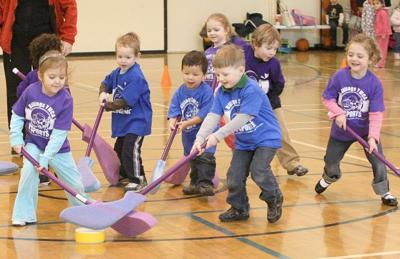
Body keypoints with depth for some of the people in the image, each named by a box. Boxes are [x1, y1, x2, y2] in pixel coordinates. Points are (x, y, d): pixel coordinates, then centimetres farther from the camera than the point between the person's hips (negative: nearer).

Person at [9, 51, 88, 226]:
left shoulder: (66, 100, -23)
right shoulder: (30, 91, -16)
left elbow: (59, 133, -25)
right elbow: (17, 115, 0)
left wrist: (46, 158, -29)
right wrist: (16, 138, -10)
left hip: (58, 148, -1)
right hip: (33, 144, 1)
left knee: (75, 183, 4)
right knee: (29, 170, -26)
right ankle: (24, 214, -12)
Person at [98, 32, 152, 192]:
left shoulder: (136, 77, -23)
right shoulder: (117, 73, 4)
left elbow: (125, 101, -26)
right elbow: (106, 83, 20)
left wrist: (108, 105, -14)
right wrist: (103, 93, -3)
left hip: (136, 121, -10)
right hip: (123, 121, 10)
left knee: (130, 150, -18)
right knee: (119, 149, 21)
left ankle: (138, 180, -7)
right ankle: (124, 175, 41)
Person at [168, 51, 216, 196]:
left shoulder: (206, 92, -18)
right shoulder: (180, 92, -1)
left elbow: (204, 114, -22)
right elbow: (174, 110, -6)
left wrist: (187, 123, -26)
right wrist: (172, 122, -26)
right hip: (188, 135, 6)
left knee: (205, 157, -17)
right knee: (192, 159, 18)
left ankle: (205, 183, -14)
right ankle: (195, 184, 30)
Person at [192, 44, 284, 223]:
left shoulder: (251, 90, -27)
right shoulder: (222, 92, -4)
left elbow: (242, 119, -31)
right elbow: (213, 116, -11)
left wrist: (218, 136, -31)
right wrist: (200, 138, -26)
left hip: (266, 138, -7)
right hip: (243, 141, 7)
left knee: (258, 169, -20)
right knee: (234, 175, 2)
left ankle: (274, 198, 6)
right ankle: (239, 209, 22)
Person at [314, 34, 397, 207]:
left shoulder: (374, 83, -22)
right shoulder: (339, 77, -20)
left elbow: (376, 113, -22)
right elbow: (327, 98, -8)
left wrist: (373, 137, -31)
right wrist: (338, 113, -24)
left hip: (366, 131, -1)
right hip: (342, 129, 2)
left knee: (378, 163, -8)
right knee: (331, 162, 16)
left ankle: (384, 193, 15)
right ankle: (328, 179, 50)